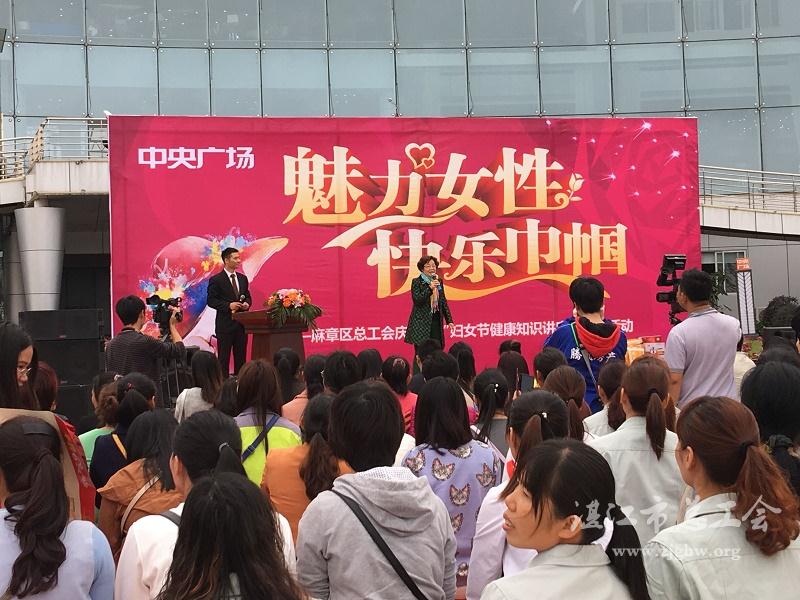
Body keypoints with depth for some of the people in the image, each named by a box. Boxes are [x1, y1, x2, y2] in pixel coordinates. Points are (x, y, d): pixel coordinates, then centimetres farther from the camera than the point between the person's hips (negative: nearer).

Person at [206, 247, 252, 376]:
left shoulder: (243, 278, 12)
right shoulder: (216, 280, -6)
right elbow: (211, 301, -9)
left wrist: (247, 303, -4)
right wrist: (229, 305, -19)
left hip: (241, 323, 6)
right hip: (225, 324, -5)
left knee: (241, 358, 8)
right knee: (224, 358, -1)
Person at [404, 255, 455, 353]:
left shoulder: (439, 282, 13)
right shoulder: (416, 282, -3)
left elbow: (444, 302, 17)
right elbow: (416, 300, -14)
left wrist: (449, 321, 12)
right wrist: (430, 288, -21)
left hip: (436, 322, 5)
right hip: (421, 323, -5)